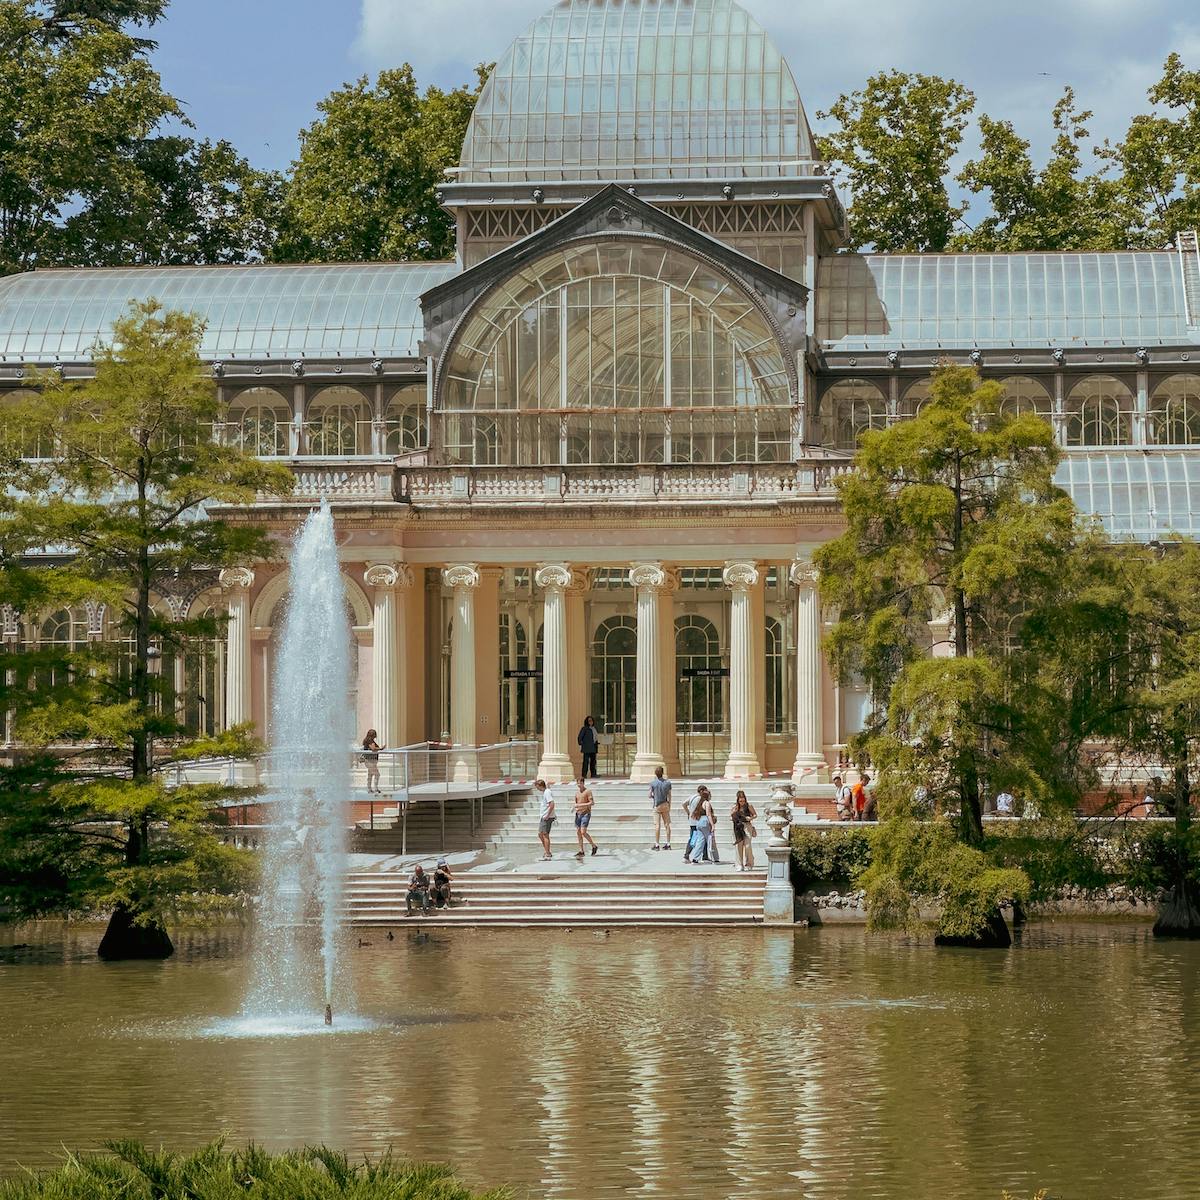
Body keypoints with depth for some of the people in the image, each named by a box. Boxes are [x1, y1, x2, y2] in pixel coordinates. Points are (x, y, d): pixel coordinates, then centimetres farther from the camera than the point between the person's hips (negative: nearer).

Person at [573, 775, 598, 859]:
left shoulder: (588, 791, -7)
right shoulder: (577, 792, 14)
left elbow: (592, 802, -15)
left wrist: (581, 805, -21)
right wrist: (574, 807, 1)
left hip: (585, 813, -7)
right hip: (578, 813, 7)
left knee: (583, 832, -16)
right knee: (578, 832, 4)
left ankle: (594, 846, 2)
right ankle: (581, 851, 8)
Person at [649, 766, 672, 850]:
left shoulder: (653, 783, -10)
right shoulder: (667, 782, -2)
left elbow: (650, 795, -5)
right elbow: (669, 796, 5)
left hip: (657, 805, -3)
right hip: (665, 805, 3)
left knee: (657, 825, -2)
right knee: (667, 824, 7)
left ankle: (657, 844, -2)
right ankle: (668, 844, 9)